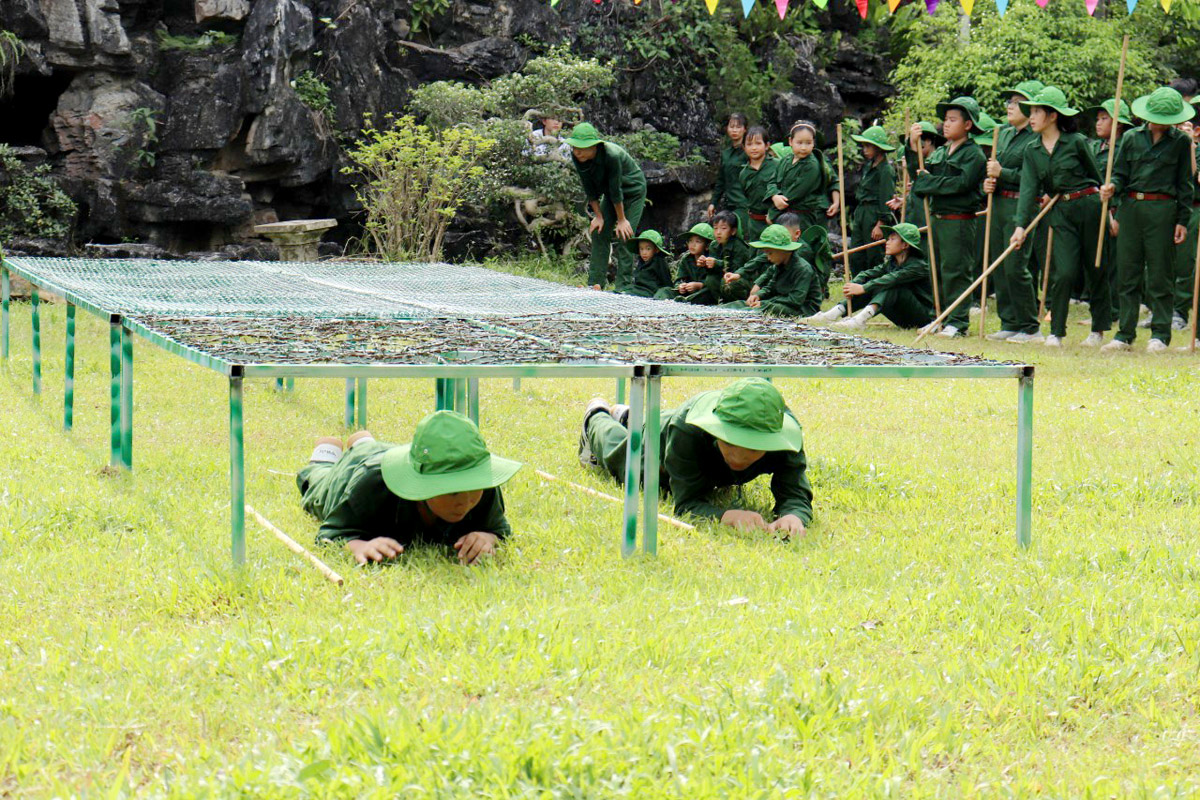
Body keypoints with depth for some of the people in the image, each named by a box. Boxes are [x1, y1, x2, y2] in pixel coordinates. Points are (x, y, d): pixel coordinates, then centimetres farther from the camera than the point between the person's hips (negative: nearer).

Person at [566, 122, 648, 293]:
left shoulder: (611, 155, -38)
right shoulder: (577, 157, -19)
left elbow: (616, 190, -29)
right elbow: (589, 189, -8)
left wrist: (621, 220, -20)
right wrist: (598, 216, -7)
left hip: (633, 191, -6)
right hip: (610, 194, 6)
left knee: (624, 235, -14)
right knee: (599, 232, -2)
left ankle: (624, 286, -10)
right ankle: (595, 283, 2)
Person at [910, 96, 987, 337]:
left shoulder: (974, 154, -7)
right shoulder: (939, 153, 16)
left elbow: (961, 183, -18)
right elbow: (920, 174, 11)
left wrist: (928, 182, -13)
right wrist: (913, 147, 3)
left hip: (959, 221, -8)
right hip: (937, 218, 8)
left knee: (955, 271, -6)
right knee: (936, 270, 11)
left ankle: (958, 321, -2)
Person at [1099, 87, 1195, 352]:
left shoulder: (1180, 141, 5)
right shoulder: (1131, 138, 10)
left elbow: (1184, 184, 5)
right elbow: (1121, 174, 14)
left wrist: (1183, 220, 0)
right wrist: (1112, 187, -9)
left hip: (1162, 210, -3)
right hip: (1130, 207, 3)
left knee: (1159, 275, -1)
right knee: (1128, 273, 4)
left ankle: (1160, 335, 6)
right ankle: (1125, 334, 10)